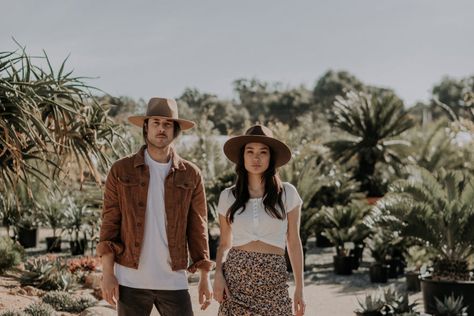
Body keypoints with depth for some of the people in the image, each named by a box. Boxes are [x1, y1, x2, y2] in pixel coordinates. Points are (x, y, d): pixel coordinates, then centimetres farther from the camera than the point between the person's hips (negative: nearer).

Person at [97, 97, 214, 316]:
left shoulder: (191, 175, 5)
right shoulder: (121, 171, 2)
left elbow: (197, 228, 7)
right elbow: (109, 223, 1)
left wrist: (205, 277, 4)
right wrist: (107, 274, -5)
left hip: (173, 281, 1)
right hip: (131, 280, -1)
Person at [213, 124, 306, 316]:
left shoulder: (287, 193, 2)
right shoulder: (228, 196, 5)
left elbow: (294, 243, 6)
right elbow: (224, 244, 12)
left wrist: (299, 289, 5)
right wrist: (218, 273, -5)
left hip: (273, 280, -1)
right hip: (235, 278, 1)